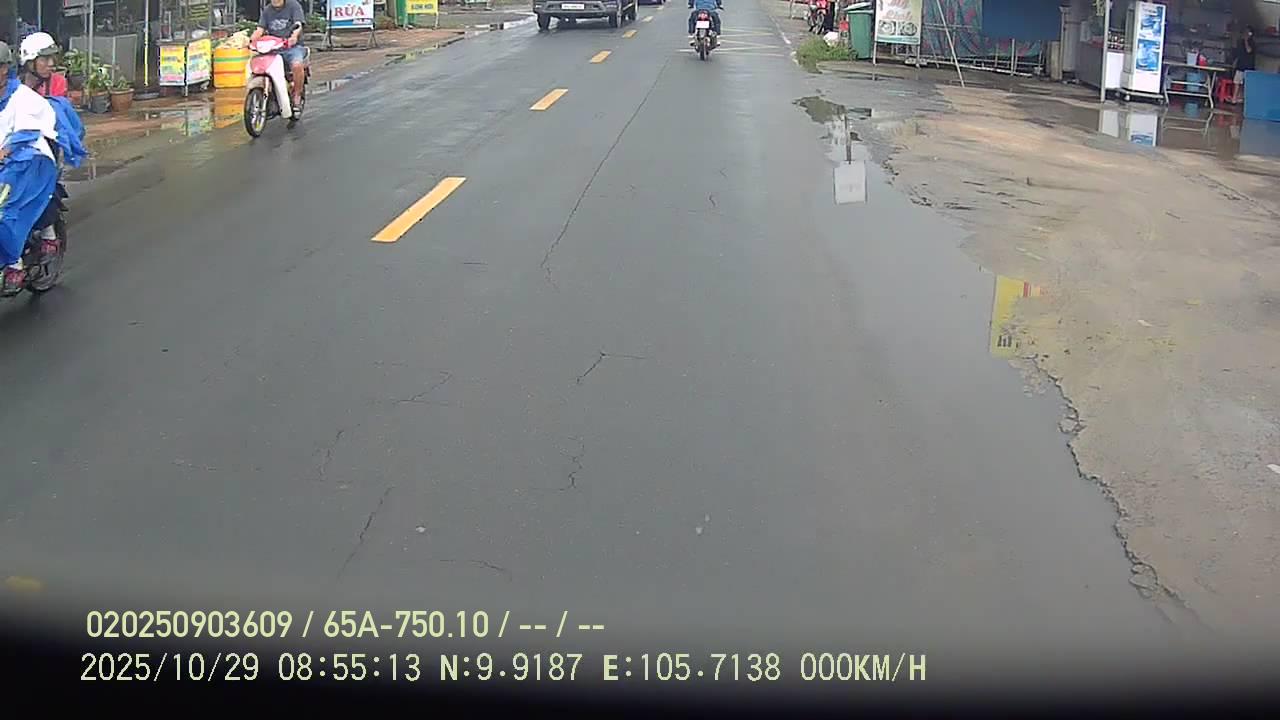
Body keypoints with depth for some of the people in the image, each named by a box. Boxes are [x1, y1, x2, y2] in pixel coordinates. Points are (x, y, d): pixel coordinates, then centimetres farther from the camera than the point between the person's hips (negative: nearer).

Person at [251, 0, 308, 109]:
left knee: (297, 65, -35)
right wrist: (251, 40, -13)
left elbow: (298, 25, -12)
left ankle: (297, 95, -16)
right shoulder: (267, 10, 16)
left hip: (292, 46, -4)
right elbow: (260, 29, 8)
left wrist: (294, 36, -35)